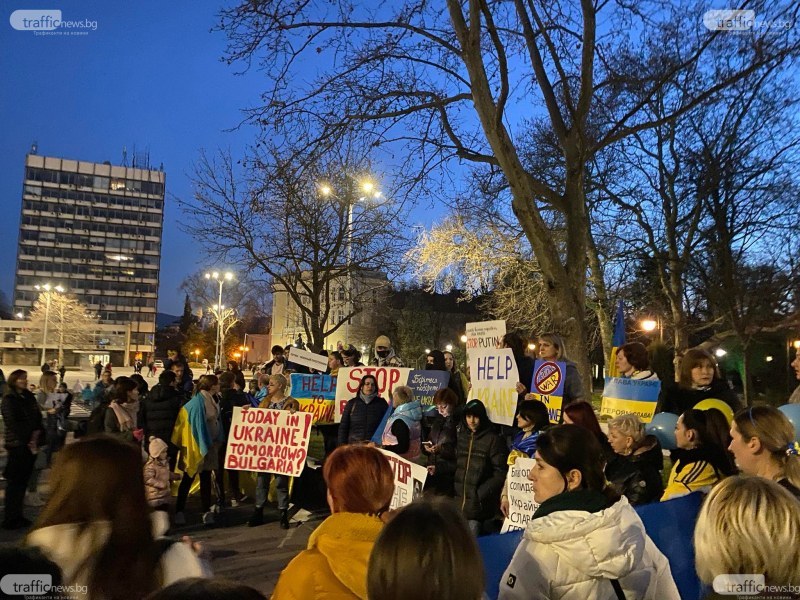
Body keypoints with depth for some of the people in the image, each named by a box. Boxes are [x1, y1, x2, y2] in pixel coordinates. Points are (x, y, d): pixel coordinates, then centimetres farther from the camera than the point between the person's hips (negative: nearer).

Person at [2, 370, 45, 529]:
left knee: (23, 480, 10)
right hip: (17, 445, -6)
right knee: (14, 482, -1)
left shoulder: (29, 397, 13)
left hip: (31, 445, 6)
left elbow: (38, 419, 12)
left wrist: (38, 435, -3)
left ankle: (17, 515, 19)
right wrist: (27, 440, -14)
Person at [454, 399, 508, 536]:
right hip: (459, 501, 5)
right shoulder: (461, 436, 10)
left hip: (478, 504, -5)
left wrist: (482, 494, -13)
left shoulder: (493, 439, -8)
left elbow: (501, 472, -9)